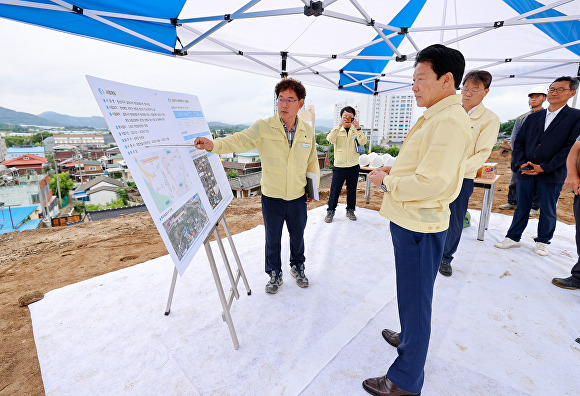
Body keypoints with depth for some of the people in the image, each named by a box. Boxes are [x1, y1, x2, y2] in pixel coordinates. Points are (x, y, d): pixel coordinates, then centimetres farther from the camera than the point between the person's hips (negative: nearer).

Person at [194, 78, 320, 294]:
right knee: (272, 239, 12)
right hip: (271, 197, -2)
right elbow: (239, 140, -21)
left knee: (298, 236, 20)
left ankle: (297, 267, 46)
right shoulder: (263, 127, -9)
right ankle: (275, 274, 36)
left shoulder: (308, 131, 2)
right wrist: (213, 144, -38)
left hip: (298, 198, 3)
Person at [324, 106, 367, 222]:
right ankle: (330, 211, 16)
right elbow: (330, 139, -18)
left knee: (352, 190, 11)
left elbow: (363, 142, -11)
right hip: (339, 166, -1)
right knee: (335, 190, 2)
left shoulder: (356, 131, 7)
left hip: (353, 166, 2)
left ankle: (350, 210, 28)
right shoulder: (337, 130, 3)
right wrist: (340, 125, -26)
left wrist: (358, 128, -22)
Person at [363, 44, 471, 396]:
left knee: (415, 299, 4)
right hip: (410, 221, 10)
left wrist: (386, 181, -13)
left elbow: (430, 182, -26)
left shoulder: (450, 120, -19)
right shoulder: (435, 117, 14)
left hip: (419, 227, -10)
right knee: (410, 295, 25)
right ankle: (409, 338, 48)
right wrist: (394, 171, 8)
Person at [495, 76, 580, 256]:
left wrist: (544, 167, -15)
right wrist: (521, 163, -7)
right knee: (521, 207, 10)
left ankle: (542, 241, 26)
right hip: (525, 172, 3)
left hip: (552, 174, -2)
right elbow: (519, 142, 9)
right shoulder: (533, 117, 11)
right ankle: (513, 238, 21)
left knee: (547, 211, 9)